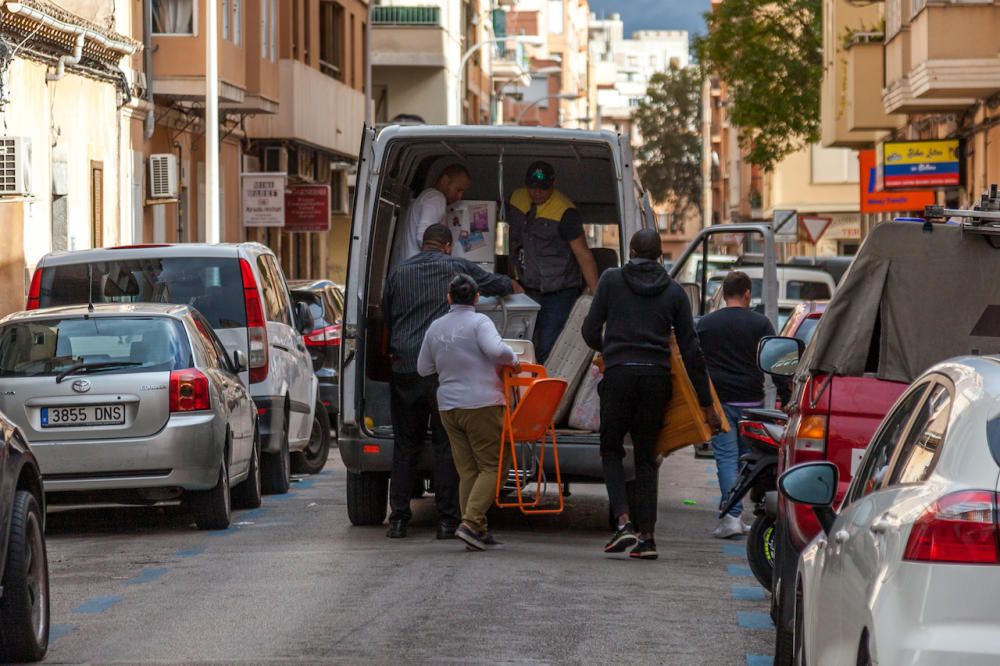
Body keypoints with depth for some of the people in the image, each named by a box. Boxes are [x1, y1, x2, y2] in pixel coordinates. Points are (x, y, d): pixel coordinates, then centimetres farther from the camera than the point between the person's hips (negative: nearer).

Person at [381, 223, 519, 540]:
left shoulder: (399, 273, 12)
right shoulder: (457, 267, 5)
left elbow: (385, 316, 22)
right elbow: (496, 284, 20)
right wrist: (513, 286, 43)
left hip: (405, 368, 2)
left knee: (405, 445, 8)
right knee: (446, 443, 3)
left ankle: (398, 518, 6)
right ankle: (447, 519, 1)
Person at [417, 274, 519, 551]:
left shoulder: (436, 328, 11)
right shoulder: (479, 322, -6)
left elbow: (423, 368, 19)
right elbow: (496, 350, -22)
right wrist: (513, 359, -3)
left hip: (448, 406, 6)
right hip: (481, 403, -6)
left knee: (467, 470, 8)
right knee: (491, 466, -1)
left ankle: (478, 532, 6)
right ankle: (472, 522, -16)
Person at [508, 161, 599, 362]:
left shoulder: (564, 212, -16)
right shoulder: (517, 199, 4)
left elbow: (583, 255, -14)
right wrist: (511, 277, 23)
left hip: (559, 293, -6)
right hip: (526, 289, 6)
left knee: (548, 348, -10)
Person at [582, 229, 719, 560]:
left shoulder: (612, 279, 5)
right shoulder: (673, 291, 10)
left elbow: (590, 331, 5)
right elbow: (691, 350, 8)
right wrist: (706, 403, 12)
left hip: (619, 373, -2)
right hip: (656, 377, 2)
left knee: (611, 450, 11)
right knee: (646, 456, 11)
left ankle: (624, 522, -9)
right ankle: (646, 536, 6)